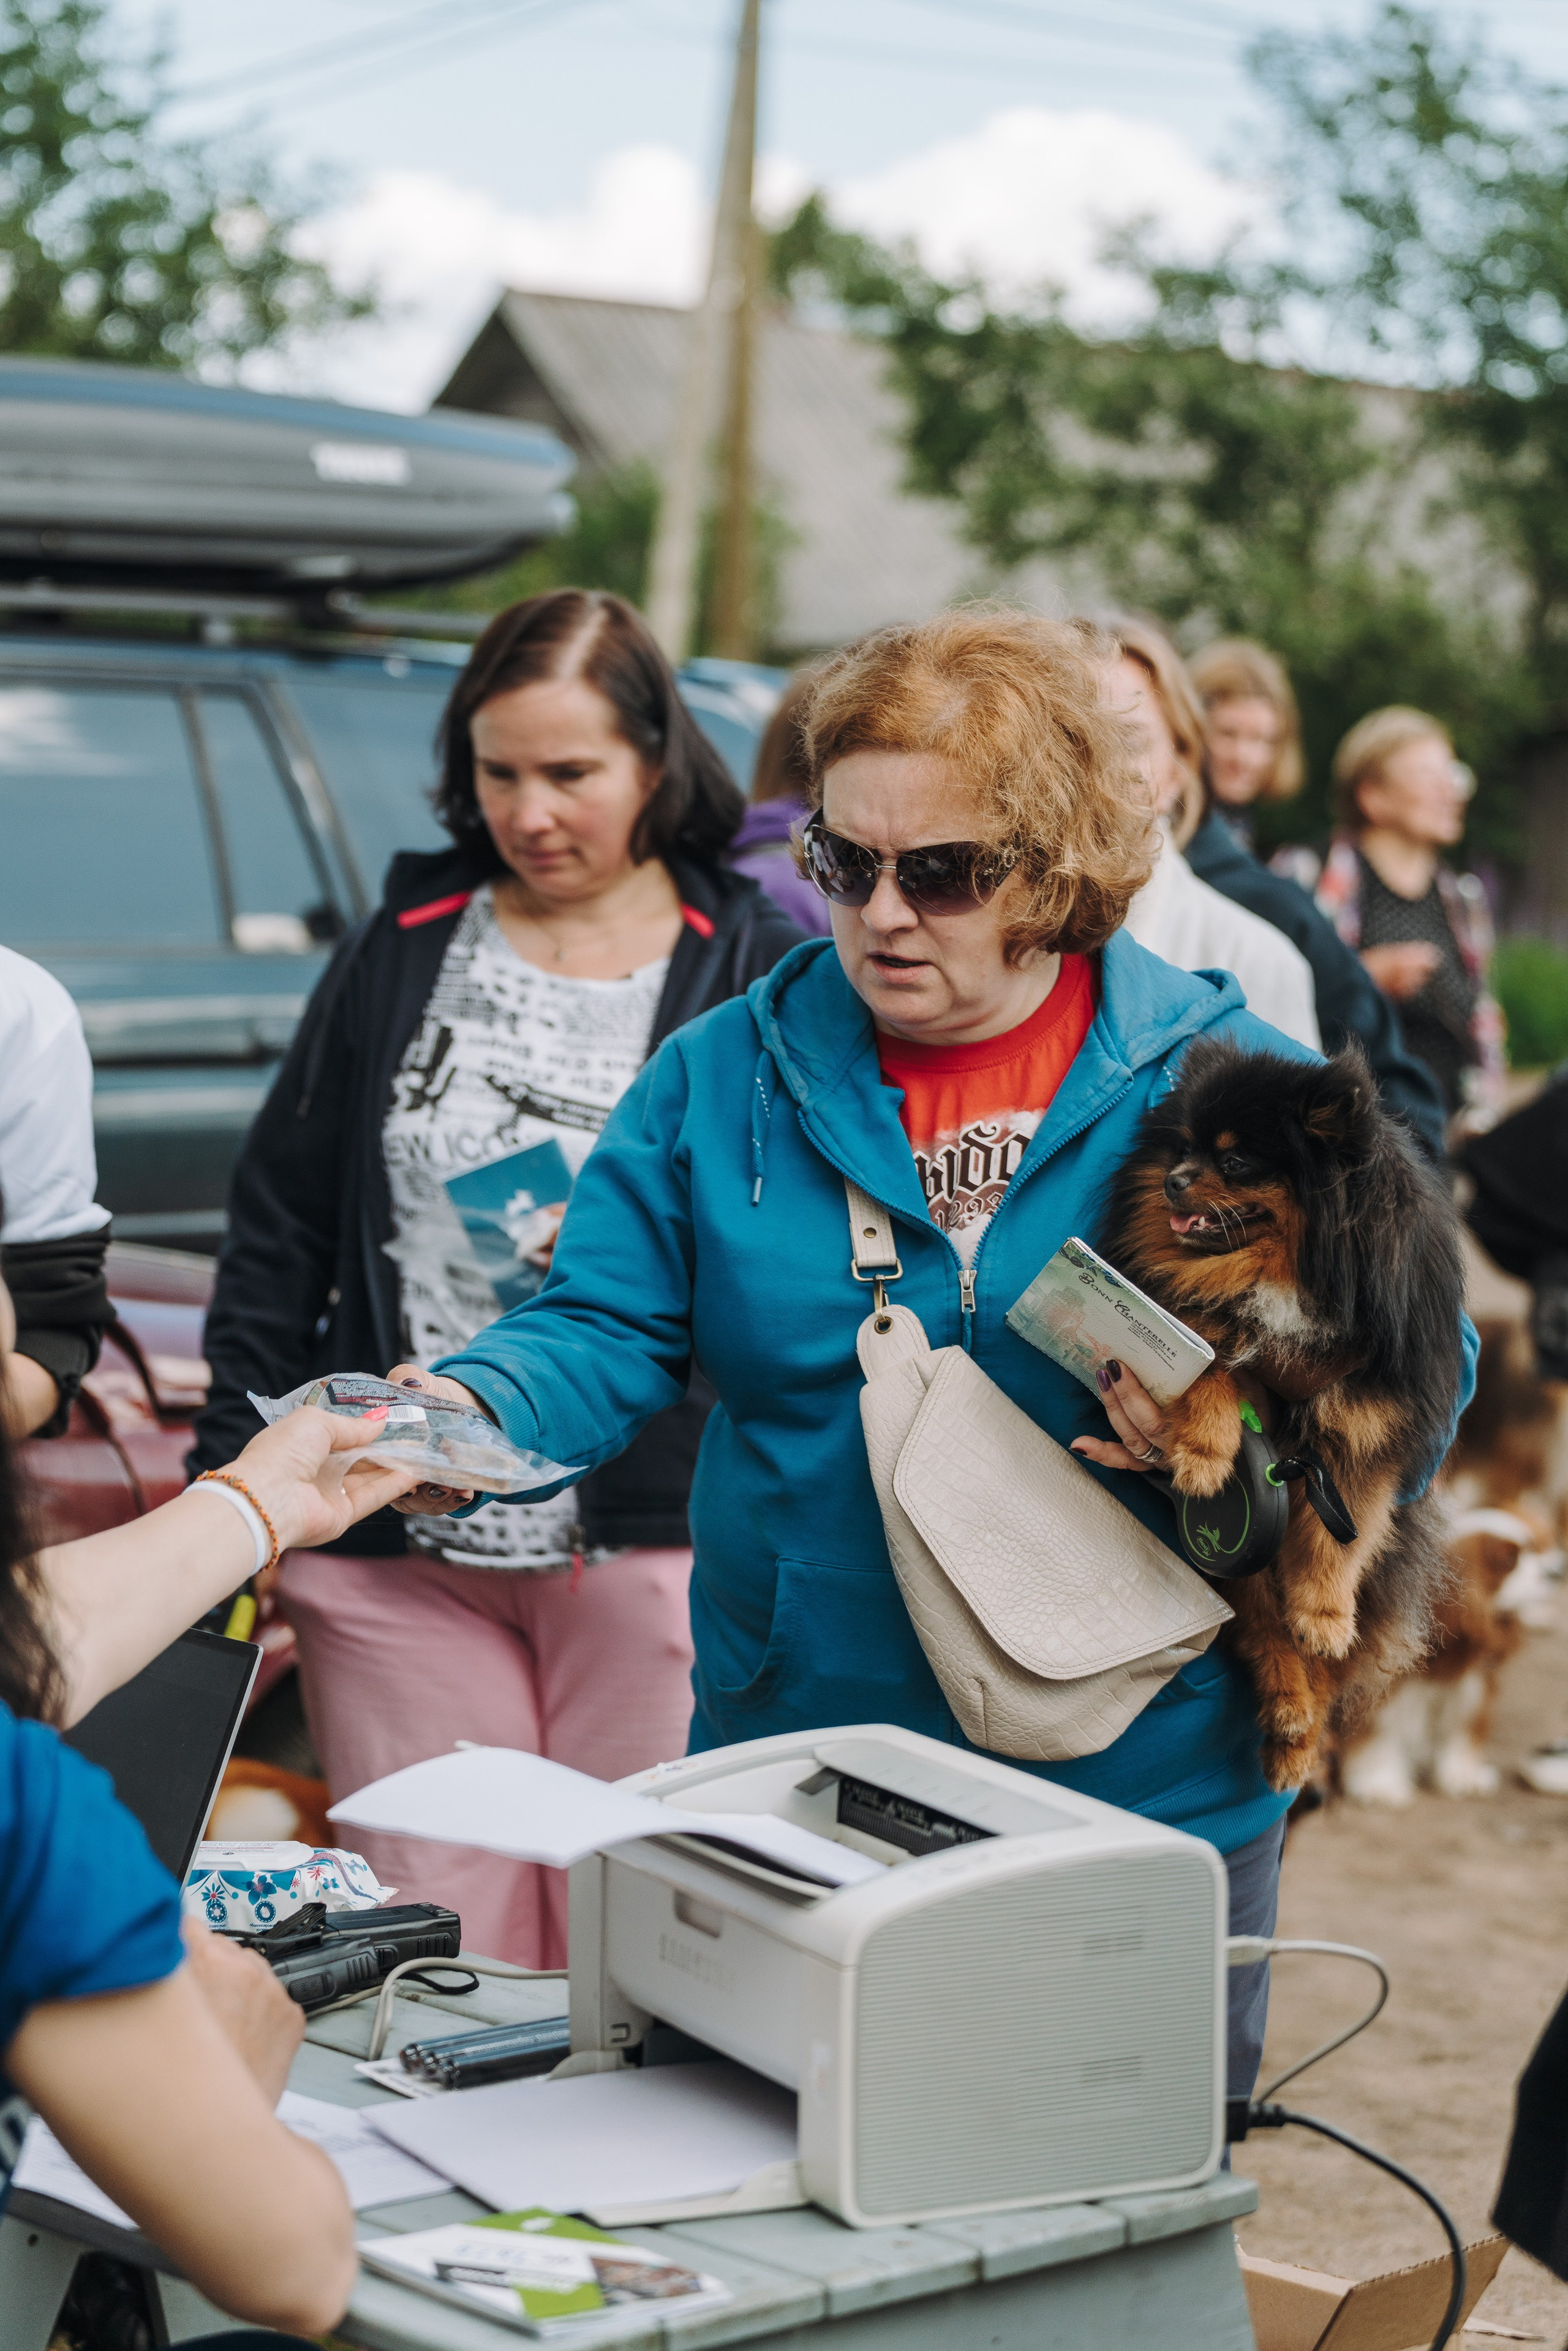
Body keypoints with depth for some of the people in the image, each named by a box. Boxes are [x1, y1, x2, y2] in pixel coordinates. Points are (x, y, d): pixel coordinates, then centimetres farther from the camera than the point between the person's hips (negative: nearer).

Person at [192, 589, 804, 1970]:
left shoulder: (758, 971, 1)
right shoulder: (403, 952, 12)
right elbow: (278, 1235, 13)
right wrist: (236, 1491, 7)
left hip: (657, 1543, -3)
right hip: (400, 1549, 3)